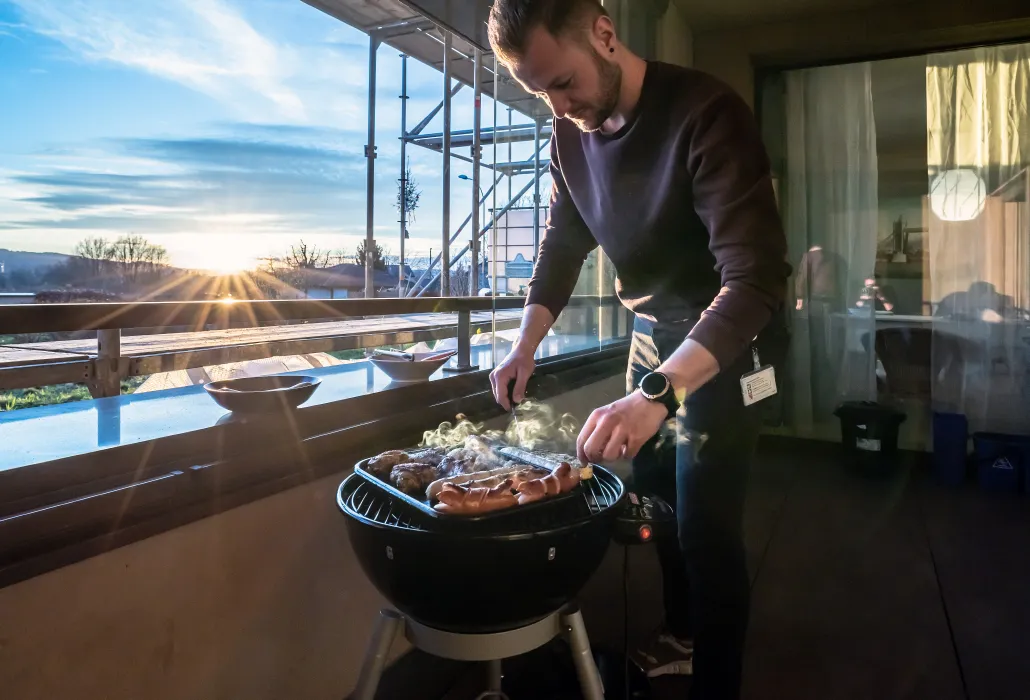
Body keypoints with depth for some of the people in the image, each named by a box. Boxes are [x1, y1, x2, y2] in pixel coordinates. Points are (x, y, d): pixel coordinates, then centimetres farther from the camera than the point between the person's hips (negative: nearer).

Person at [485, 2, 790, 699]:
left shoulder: (706, 112, -25)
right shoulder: (572, 133, -3)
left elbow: (757, 279, -32)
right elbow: (562, 246, 8)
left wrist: (657, 391, -44)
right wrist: (527, 343, -5)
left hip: (716, 349, -6)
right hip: (649, 338, 7)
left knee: (706, 529, -3)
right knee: (656, 498, 17)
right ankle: (681, 632, 40)